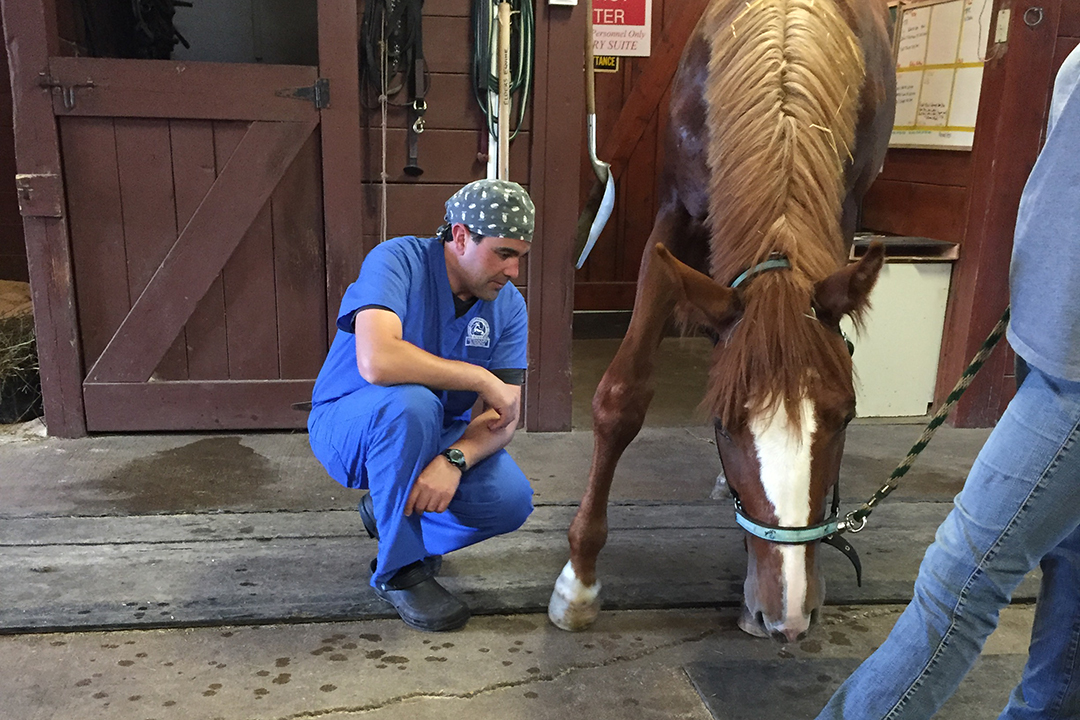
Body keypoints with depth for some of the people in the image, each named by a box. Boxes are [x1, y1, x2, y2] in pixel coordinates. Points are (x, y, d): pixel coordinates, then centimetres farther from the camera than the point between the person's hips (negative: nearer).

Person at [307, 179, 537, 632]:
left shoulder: (508, 305, -7)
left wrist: (453, 460, -33)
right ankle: (399, 570, -17)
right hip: (348, 425, -4)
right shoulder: (397, 261, -22)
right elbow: (377, 361, -40)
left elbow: (505, 415, -13)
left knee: (511, 501, -21)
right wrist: (480, 377, -32)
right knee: (410, 403, -39)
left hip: (438, 435, 5)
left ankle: (389, 513, 11)